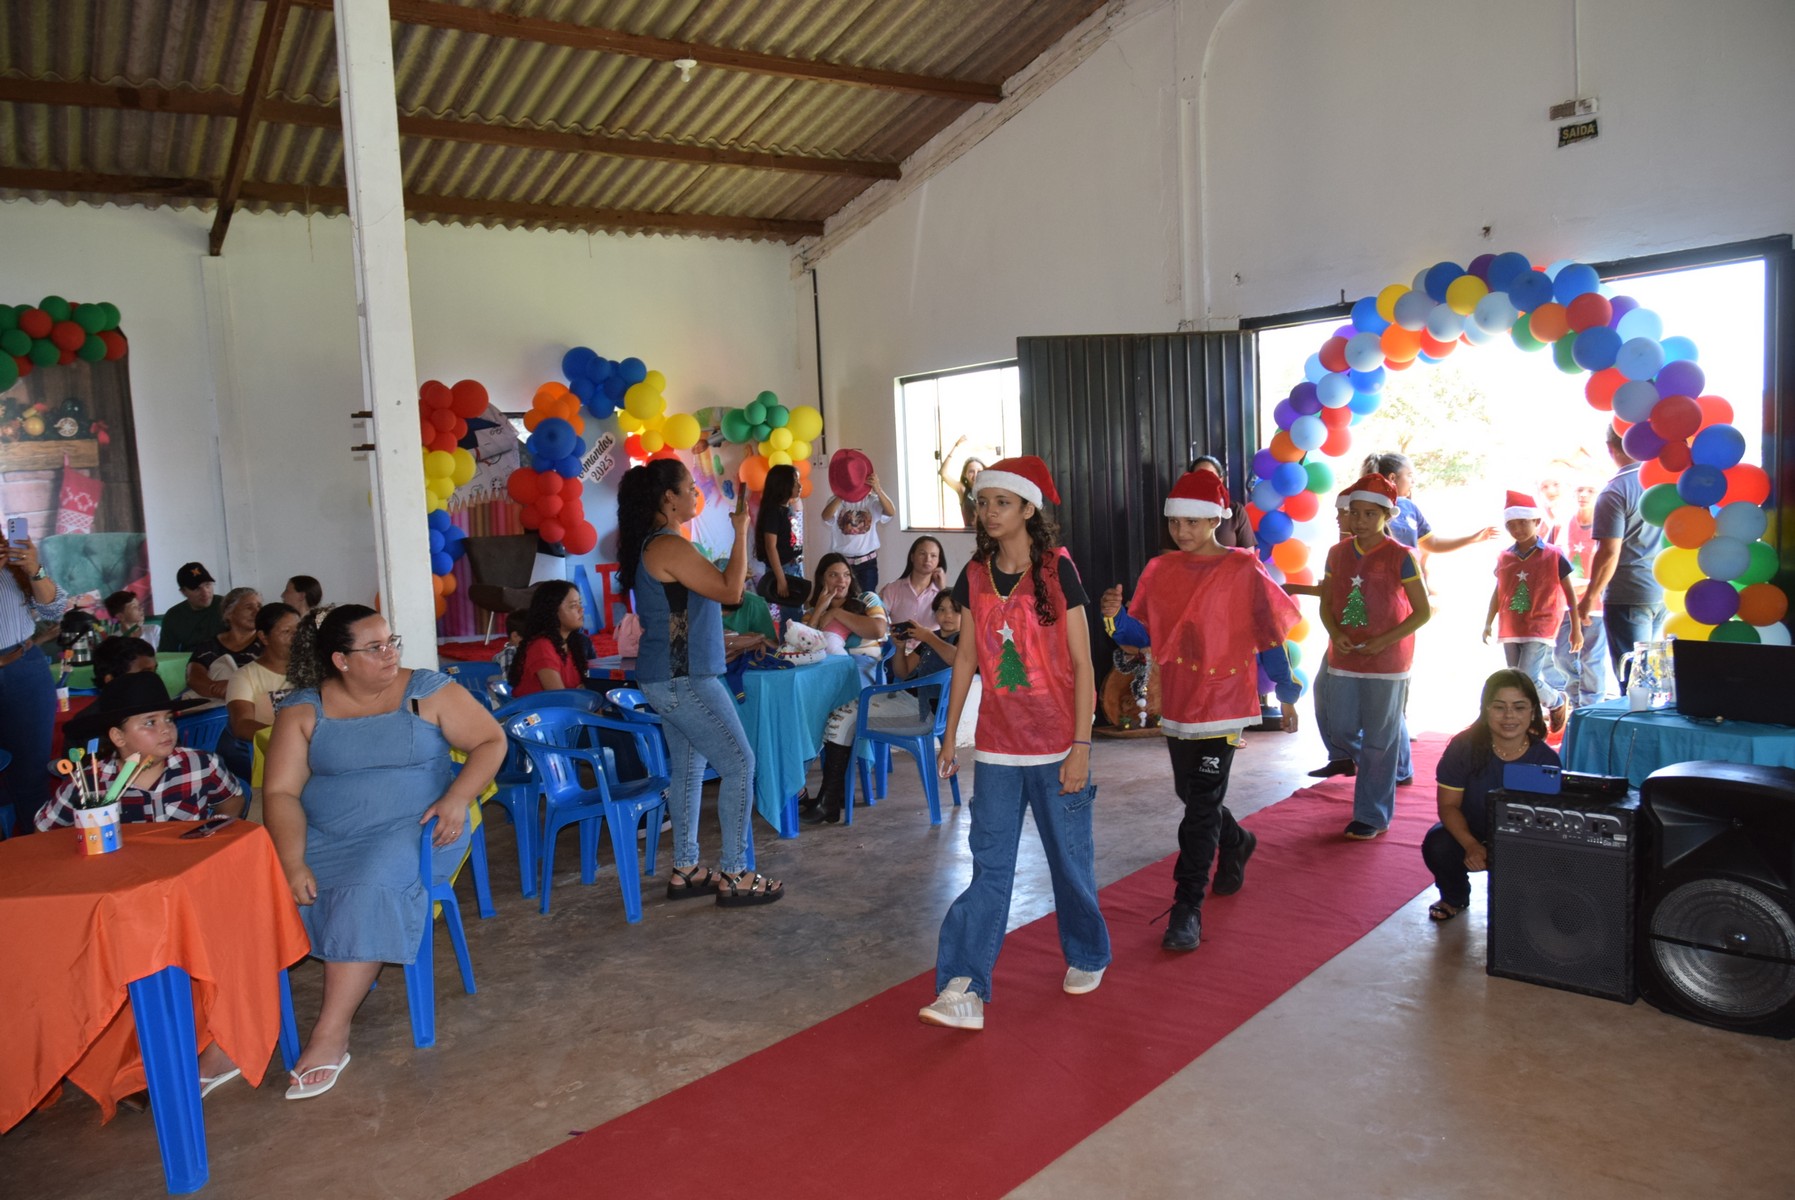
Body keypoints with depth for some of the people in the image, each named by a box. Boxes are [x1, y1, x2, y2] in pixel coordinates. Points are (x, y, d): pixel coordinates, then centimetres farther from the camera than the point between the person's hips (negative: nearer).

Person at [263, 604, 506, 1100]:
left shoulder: (429, 691, 1)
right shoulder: (303, 710, 3)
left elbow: (492, 741, 2)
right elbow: (280, 791, -4)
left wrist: (458, 797, -15)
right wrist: (293, 864, -18)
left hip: (413, 829, -2)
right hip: (323, 837, 3)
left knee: (369, 888, -30)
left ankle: (331, 1036, -22)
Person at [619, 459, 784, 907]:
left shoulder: (652, 544, 13)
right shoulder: (669, 547, -19)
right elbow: (730, 590, -18)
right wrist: (741, 530, -12)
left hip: (670, 679, 10)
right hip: (683, 680, -10)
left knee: (689, 767, 15)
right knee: (739, 763, -4)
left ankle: (685, 870, 22)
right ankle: (735, 875, 2)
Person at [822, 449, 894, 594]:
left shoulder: (870, 501, -3)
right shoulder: (836, 501, -1)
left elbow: (891, 512, -20)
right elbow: (826, 516, -21)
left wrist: (878, 490, -32)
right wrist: (842, 495, -26)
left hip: (867, 561, 0)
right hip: (841, 561, 0)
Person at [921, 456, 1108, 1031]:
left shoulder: (1057, 572, -8)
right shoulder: (975, 577, 5)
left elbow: (1082, 665, -8)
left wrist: (1081, 745, -12)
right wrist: (949, 736, 11)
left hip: (1056, 746, -3)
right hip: (997, 746, 3)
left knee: (1070, 859, 11)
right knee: (990, 865, 0)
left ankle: (1087, 956, 34)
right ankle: (966, 988, 0)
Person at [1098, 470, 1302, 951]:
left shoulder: (1243, 570, -7)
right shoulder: (1161, 570, 5)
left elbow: (1270, 636, -3)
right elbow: (1141, 632, 6)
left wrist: (1287, 697, 1)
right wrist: (1115, 616, -15)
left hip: (1223, 702, -5)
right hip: (1176, 703, 6)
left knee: (1202, 804, -6)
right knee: (1191, 794, 19)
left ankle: (1188, 908, 2)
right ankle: (1236, 844, 49)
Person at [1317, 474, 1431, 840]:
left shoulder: (1401, 557, -8)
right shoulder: (1338, 553, 4)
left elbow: (1423, 611, -6)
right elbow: (1326, 603, 10)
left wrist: (1384, 641, -17)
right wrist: (1335, 634, -10)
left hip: (1387, 661, -4)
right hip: (1344, 659, 5)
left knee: (1379, 740, 2)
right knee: (1341, 729, 9)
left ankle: (1372, 816, 13)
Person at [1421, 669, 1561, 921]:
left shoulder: (1545, 758, -17)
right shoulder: (1464, 746, -19)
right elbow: (1448, 805, -15)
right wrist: (1471, 845, -32)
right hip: (1469, 833, 0)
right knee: (1437, 846, -31)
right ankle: (1455, 898, 7)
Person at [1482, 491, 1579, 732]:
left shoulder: (1553, 556, -5)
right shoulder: (1504, 558, 6)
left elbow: (1569, 593, 0)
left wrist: (1576, 628, 0)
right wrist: (1488, 623, 12)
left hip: (1539, 630, -5)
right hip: (1510, 631, 5)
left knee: (1528, 680, -14)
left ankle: (1557, 701, 16)